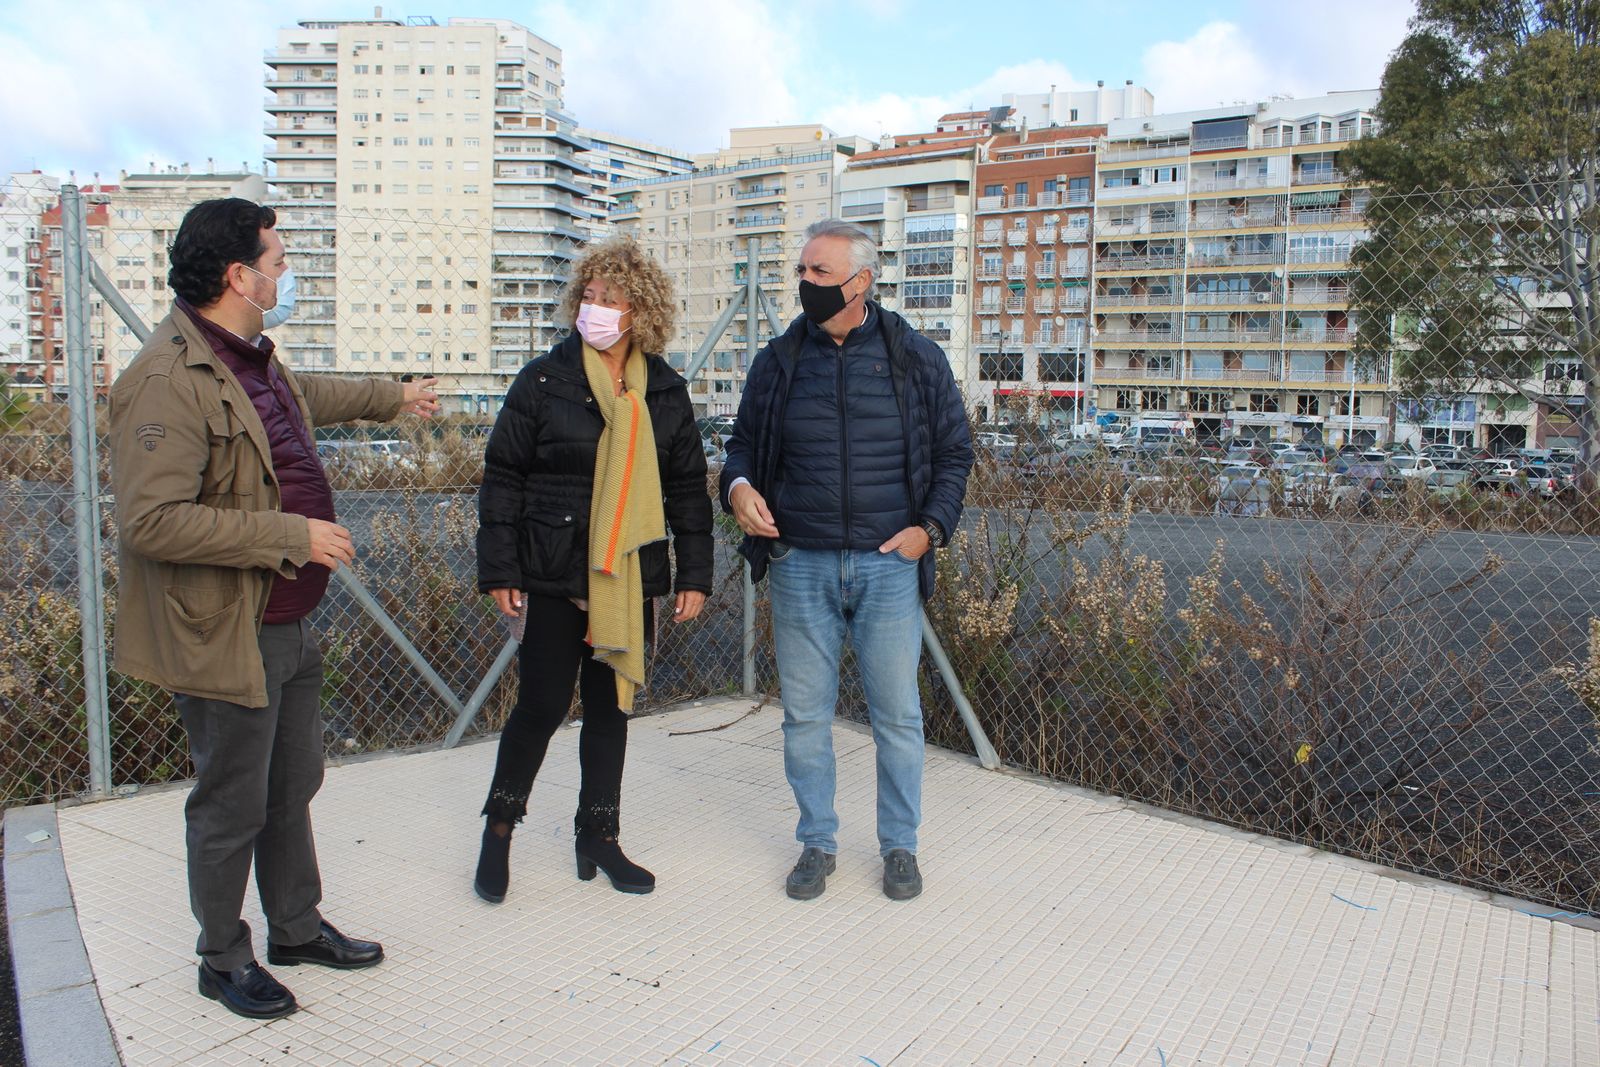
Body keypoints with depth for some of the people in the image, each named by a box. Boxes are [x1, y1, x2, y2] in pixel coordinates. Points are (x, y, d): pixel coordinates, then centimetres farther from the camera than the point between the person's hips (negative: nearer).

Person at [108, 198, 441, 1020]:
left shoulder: (253, 361, 10)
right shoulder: (169, 379, -22)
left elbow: (305, 394, 34)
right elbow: (153, 520, -29)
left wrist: (393, 397, 46)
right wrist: (292, 536, -25)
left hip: (290, 627, 10)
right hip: (226, 640, -9)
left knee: (292, 791, 21)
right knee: (233, 810, 8)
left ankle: (298, 929, 39)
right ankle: (224, 961, 29)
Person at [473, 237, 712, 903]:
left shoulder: (666, 392, 7)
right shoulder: (544, 380, -2)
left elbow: (688, 489, 10)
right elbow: (502, 478, -1)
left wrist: (694, 574, 5)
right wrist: (498, 569, -6)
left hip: (630, 578, 3)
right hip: (554, 577, -3)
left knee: (611, 706, 12)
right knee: (542, 704, 0)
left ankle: (599, 836, 27)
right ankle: (499, 828, 23)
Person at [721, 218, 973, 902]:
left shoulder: (916, 359, 2)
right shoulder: (779, 360, 7)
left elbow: (954, 452, 9)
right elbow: (744, 442, 16)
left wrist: (932, 526, -4)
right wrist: (738, 484, -7)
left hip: (888, 565, -1)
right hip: (800, 567, 2)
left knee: (897, 714, 6)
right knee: (805, 715, 9)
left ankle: (900, 845, 25)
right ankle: (817, 843, 26)